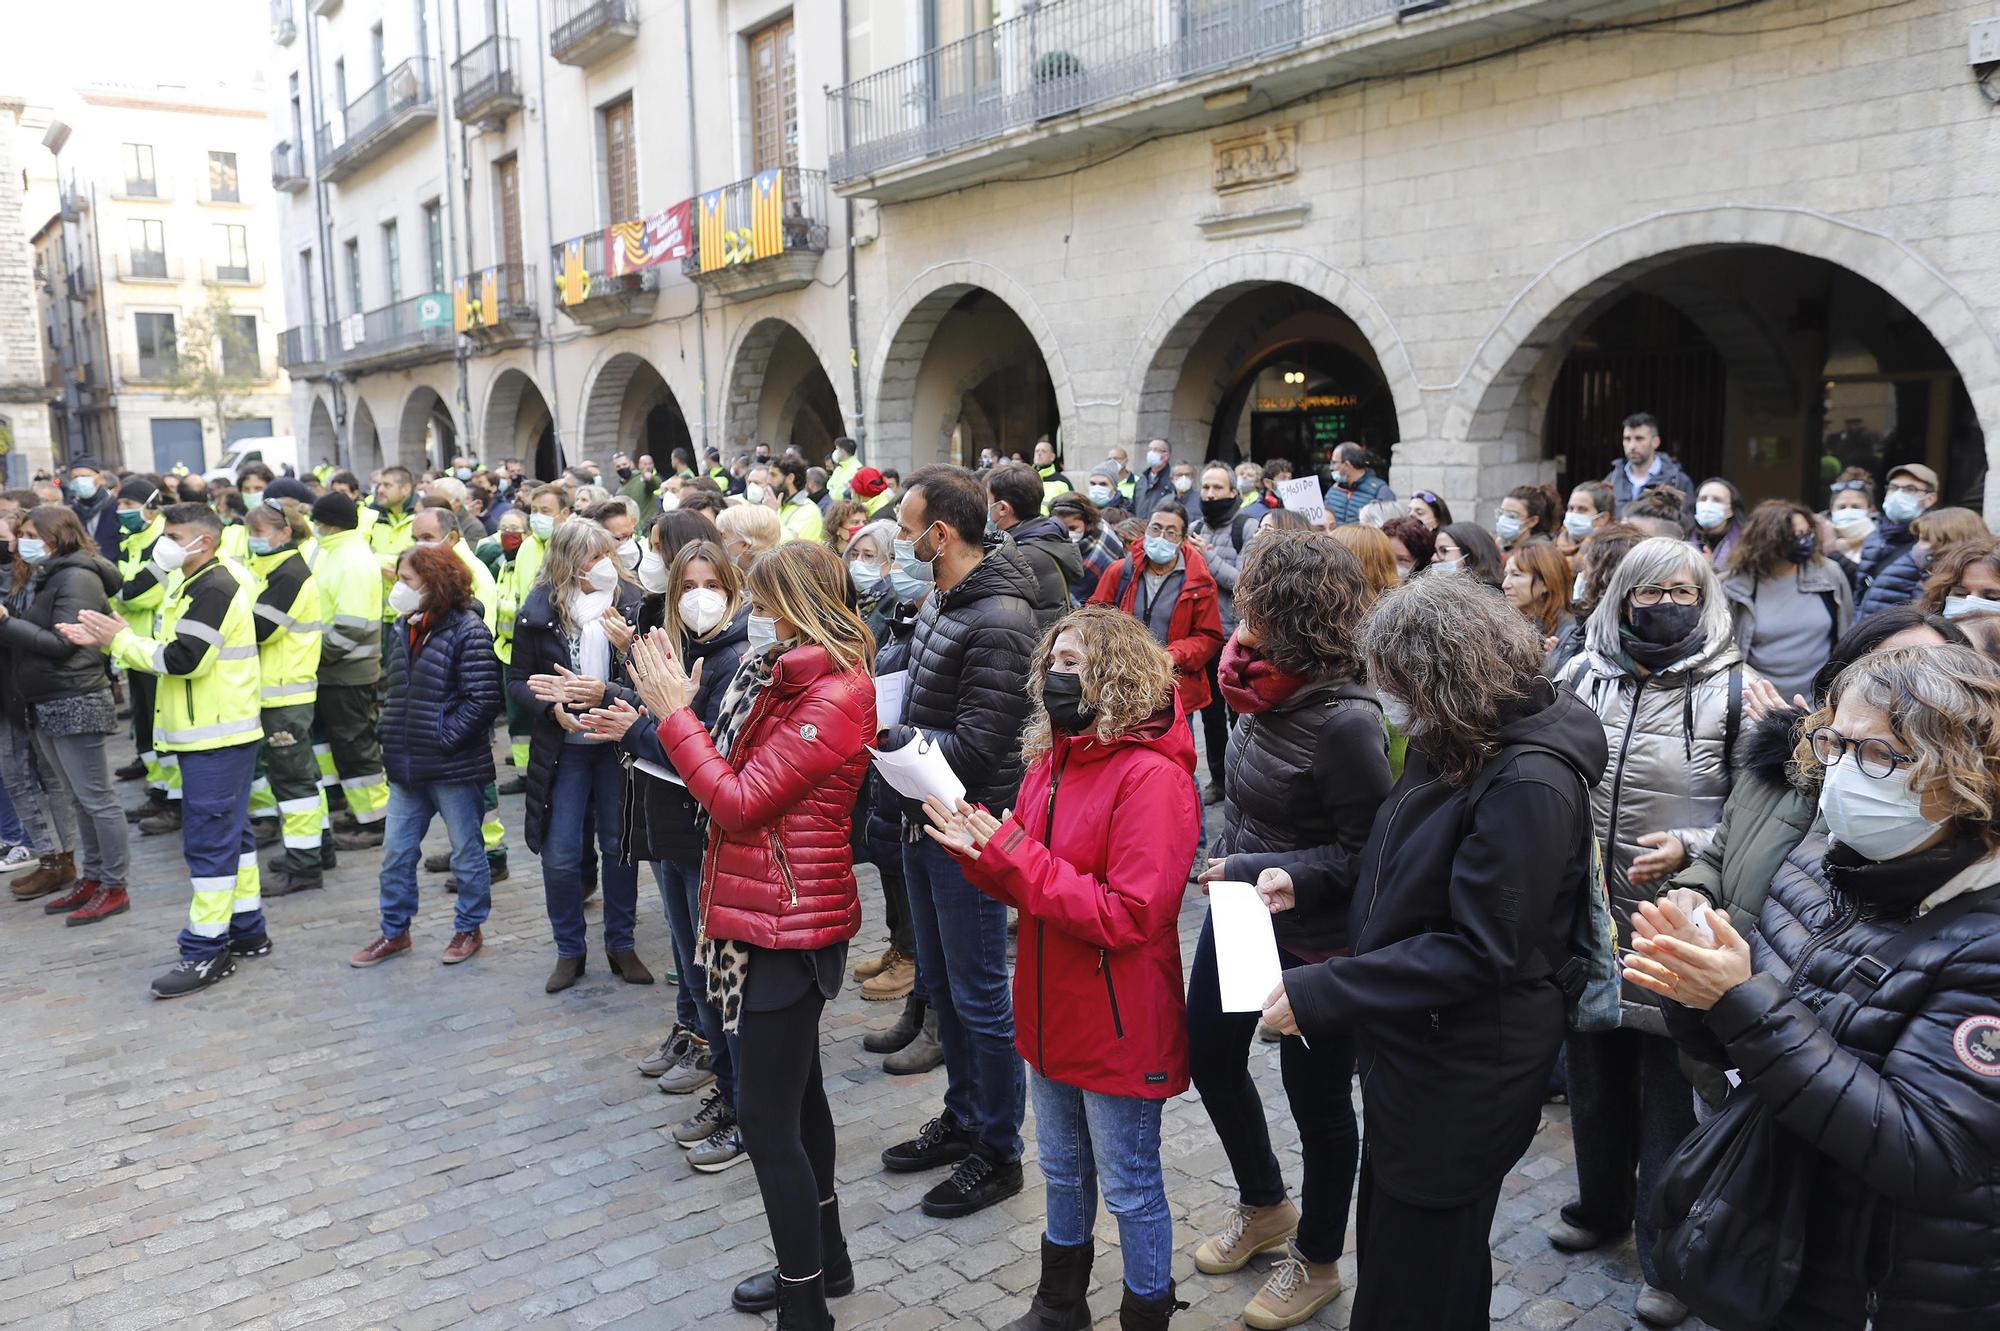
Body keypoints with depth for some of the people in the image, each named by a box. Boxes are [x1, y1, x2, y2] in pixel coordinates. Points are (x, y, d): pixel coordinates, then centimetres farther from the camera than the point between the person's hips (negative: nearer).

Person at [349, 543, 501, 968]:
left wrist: (443, 737, -18)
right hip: (408, 765, 8)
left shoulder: (467, 630, -15)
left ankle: (469, 928, 23)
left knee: (467, 851, 8)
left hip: (454, 768, -7)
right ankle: (395, 932, 28)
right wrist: (391, 736, 9)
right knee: (396, 852, 14)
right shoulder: (405, 628, 9)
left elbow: (483, 699, -19)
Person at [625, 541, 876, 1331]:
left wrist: (675, 711, -14)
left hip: (791, 924, -10)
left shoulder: (836, 695, -20)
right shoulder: (785, 678, 10)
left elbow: (740, 801, -21)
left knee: (766, 1114, -3)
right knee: (795, 1089, 20)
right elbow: (729, 781, 11)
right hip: (769, 914, 10)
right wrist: (674, 707, 4)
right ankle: (823, 1258, 38)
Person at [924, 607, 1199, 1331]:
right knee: (1062, 1170, 26)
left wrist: (1018, 858, -27)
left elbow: (1129, 916, -26)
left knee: (1130, 1188, 12)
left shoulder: (1151, 776, -21)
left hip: (1120, 1024, -8)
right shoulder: (1050, 761, 3)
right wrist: (981, 853, -12)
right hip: (1053, 1012, 8)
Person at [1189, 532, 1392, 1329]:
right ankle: (1264, 1207, 46)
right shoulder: (1268, 688, -5)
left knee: (1315, 1096, 11)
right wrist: (1230, 871, 8)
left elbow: (1364, 854, -22)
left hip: (1312, 939, -8)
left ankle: (1317, 1260, 36)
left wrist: (1250, 871, -22)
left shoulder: (1345, 720, -27)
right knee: (1209, 1055, 21)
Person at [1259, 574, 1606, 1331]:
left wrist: (1319, 994, -28)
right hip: (1412, 1050, 9)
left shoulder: (1528, 784, -28)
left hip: (1463, 1079, -9)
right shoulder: (1451, 748, 2)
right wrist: (1306, 883, 1)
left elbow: (1477, 951, -28)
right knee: (1389, 1243, 27)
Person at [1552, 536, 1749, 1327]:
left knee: (1670, 1094, 7)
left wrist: (1689, 850, -21)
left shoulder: (1732, 690, -9)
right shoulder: (1584, 676, 2)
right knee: (1594, 1077, 20)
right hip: (1587, 919, 4)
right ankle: (1601, 1207, 42)